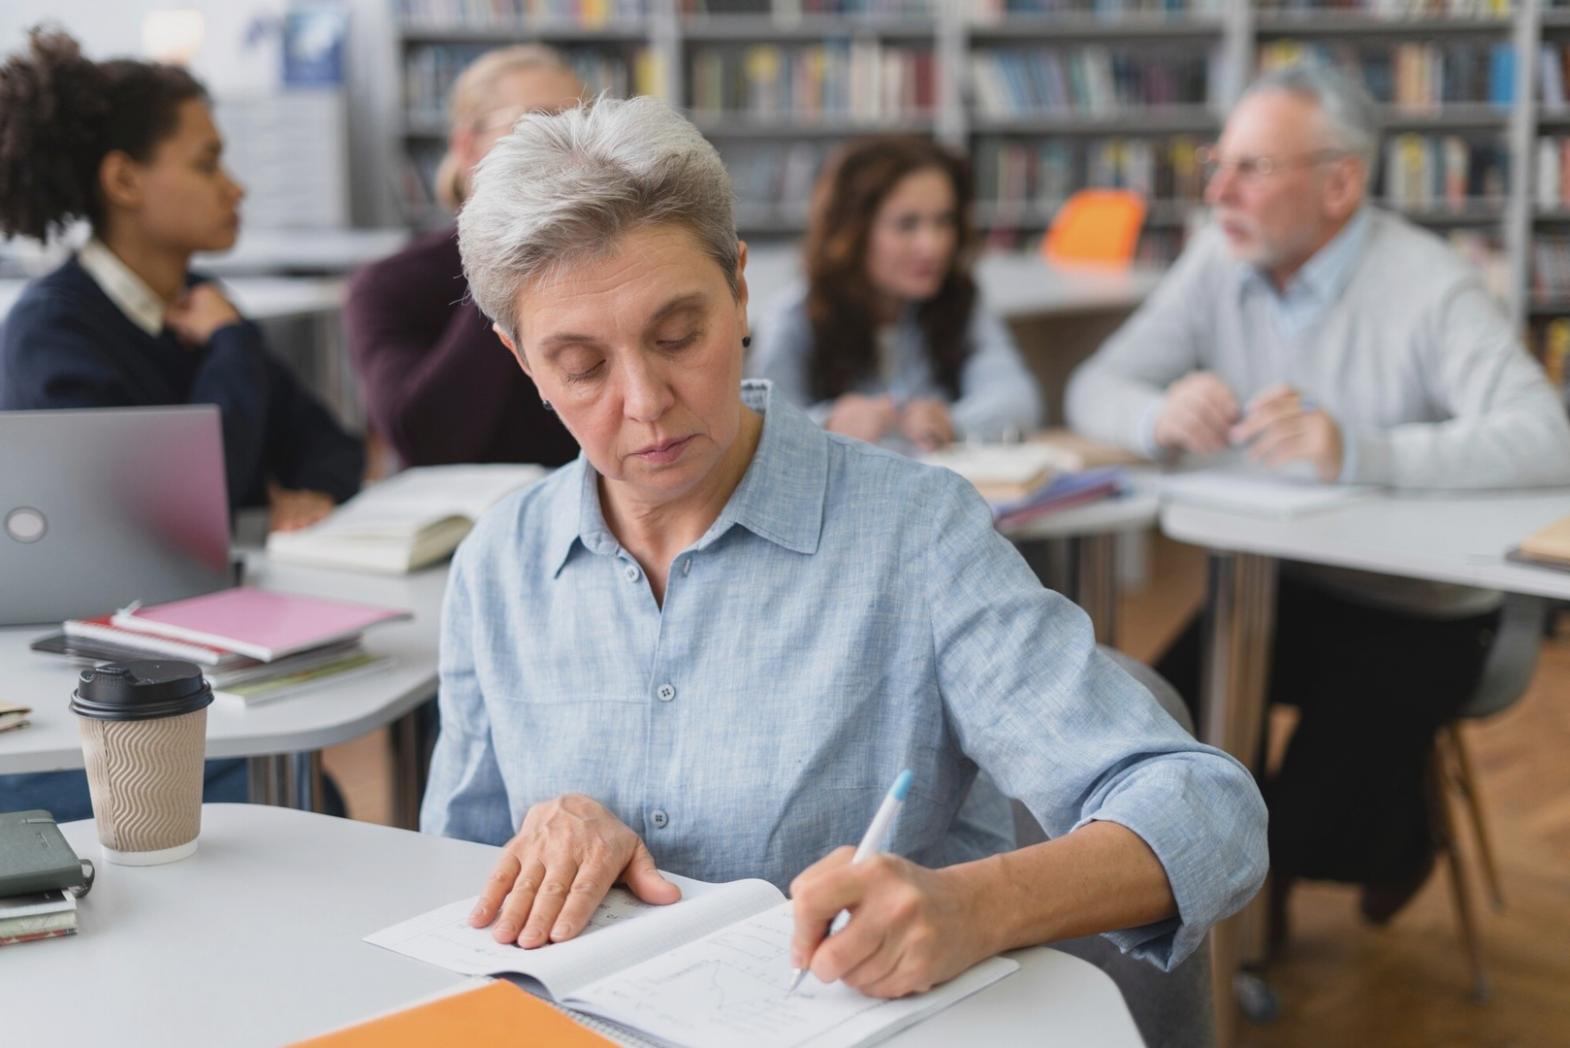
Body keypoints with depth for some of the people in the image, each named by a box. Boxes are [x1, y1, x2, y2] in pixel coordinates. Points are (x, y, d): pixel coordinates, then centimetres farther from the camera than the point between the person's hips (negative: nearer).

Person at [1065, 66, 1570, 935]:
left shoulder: (1429, 290, -18)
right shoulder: (1222, 261, -1)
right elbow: (1095, 389, 1)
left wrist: (1358, 452, -43)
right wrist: (1159, 416, -24)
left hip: (1412, 612, -5)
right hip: (1272, 585, 5)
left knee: (1307, 824, -18)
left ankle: (1399, 839, 20)